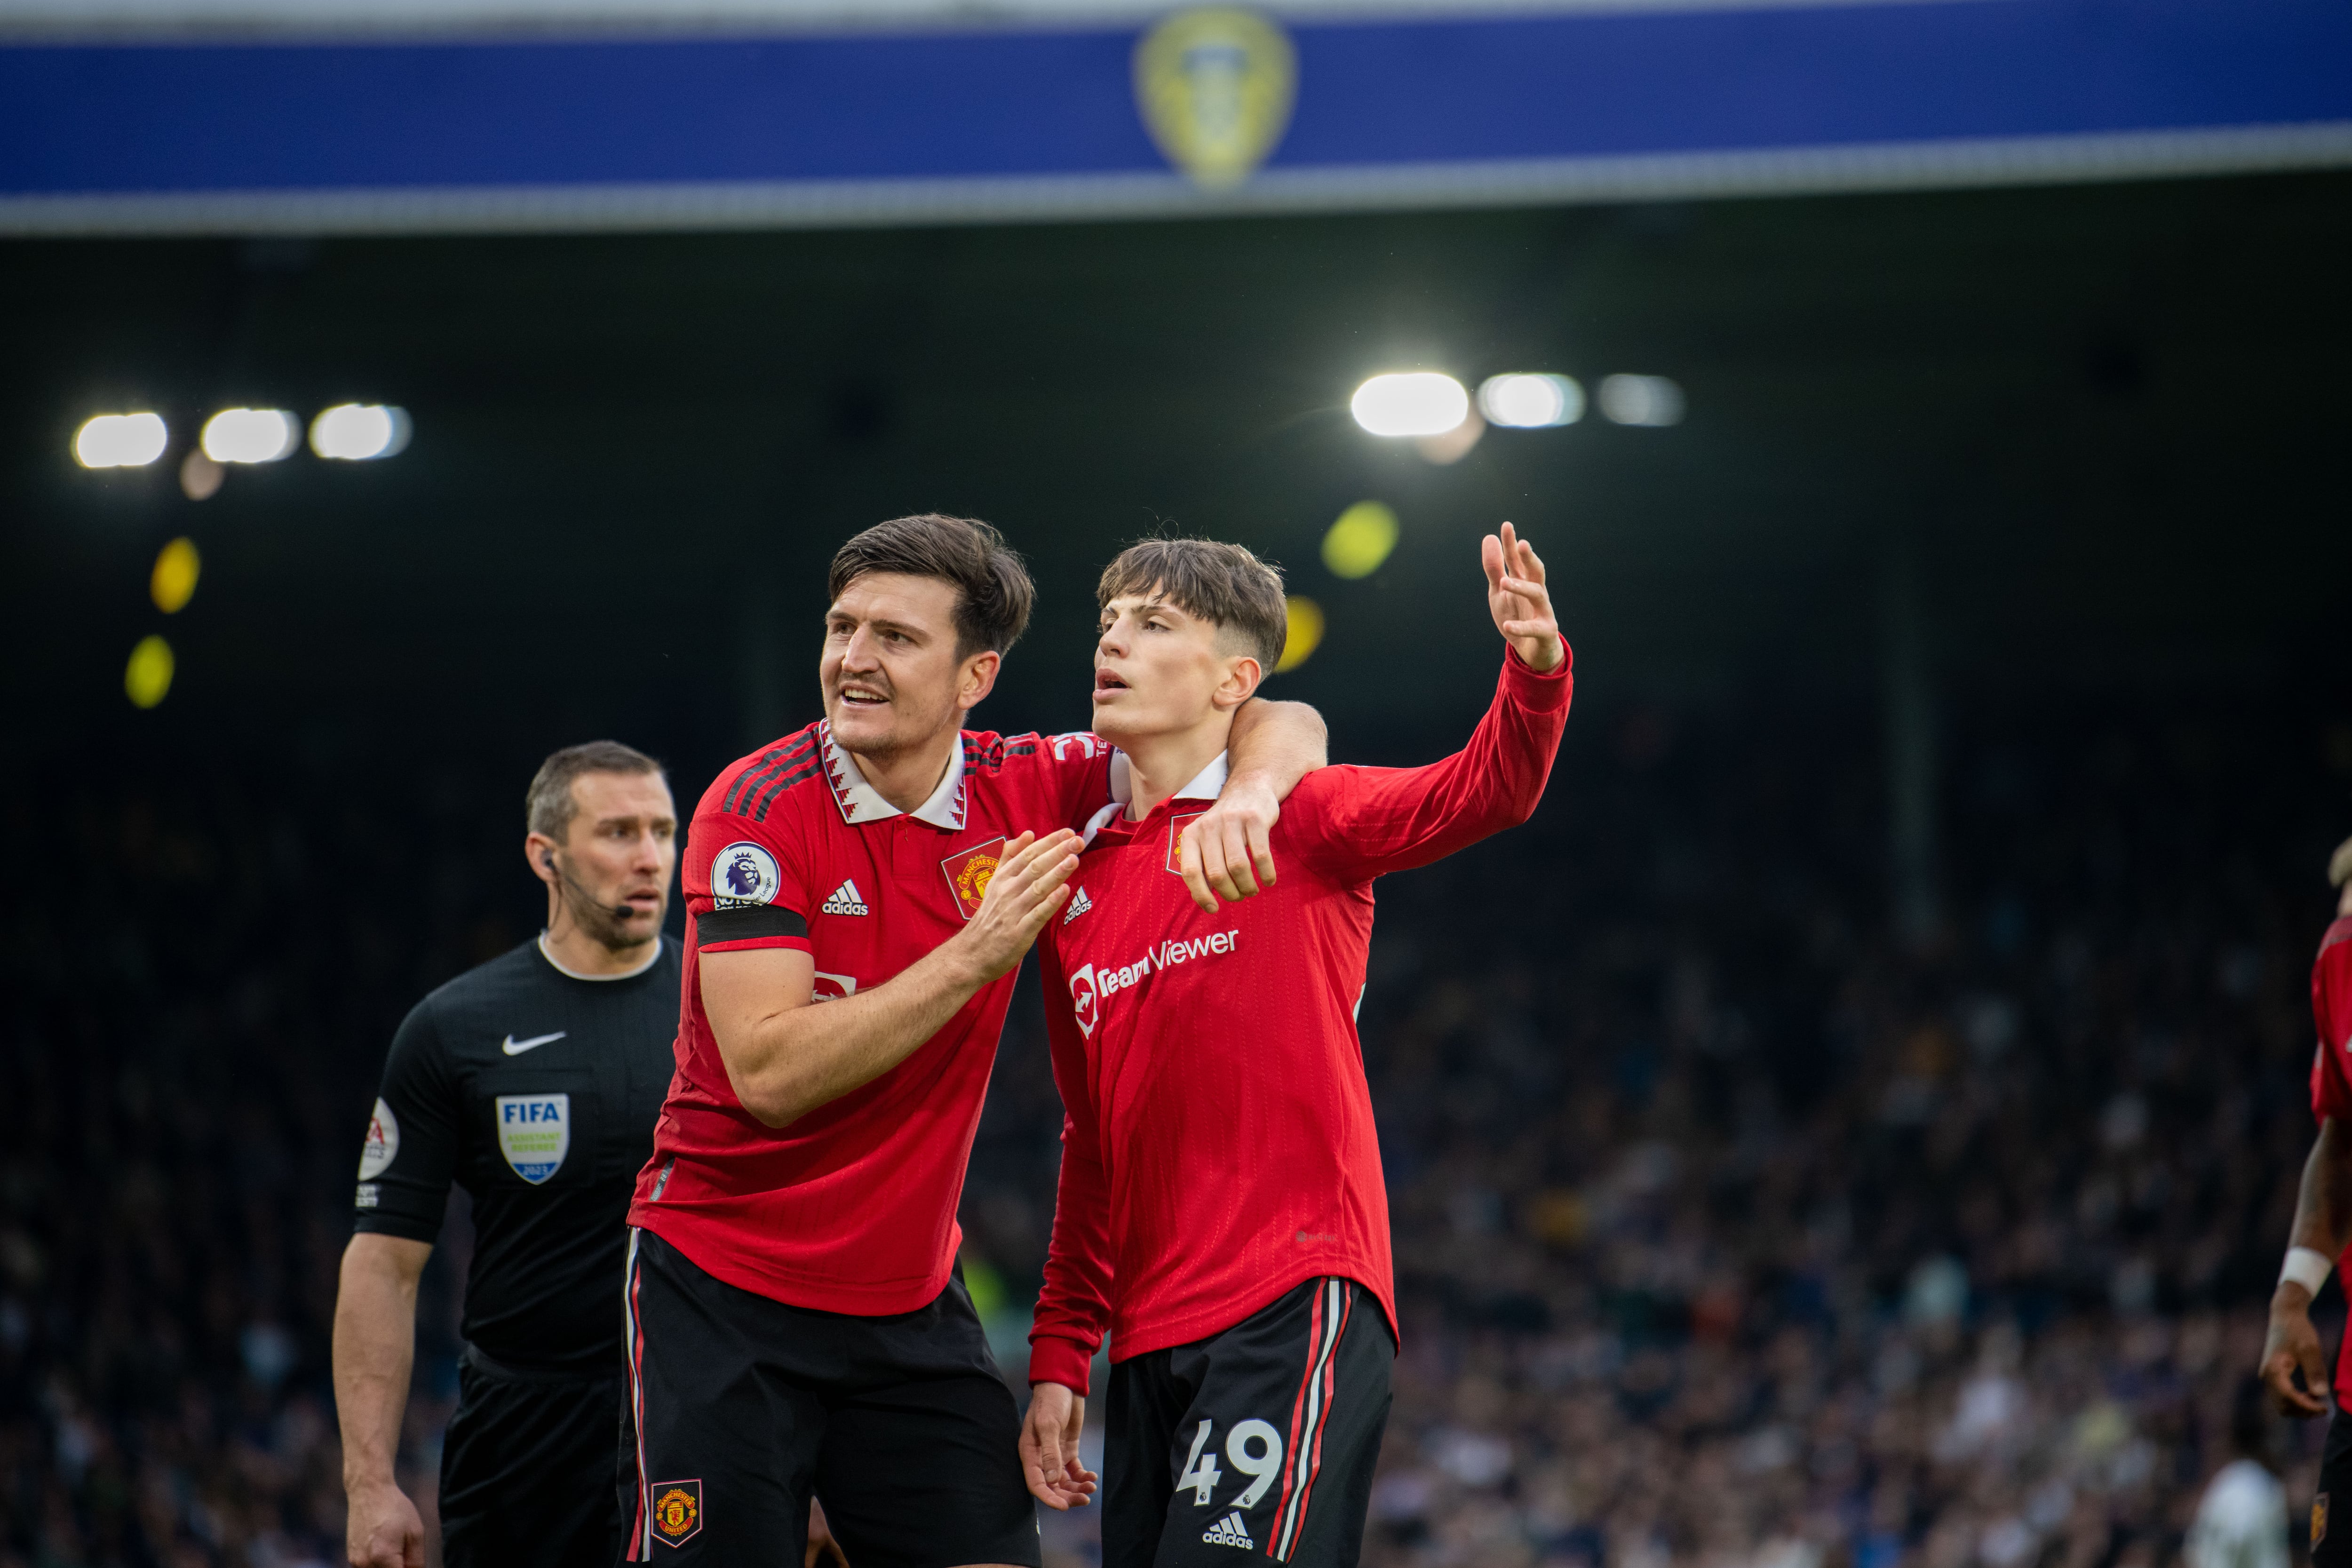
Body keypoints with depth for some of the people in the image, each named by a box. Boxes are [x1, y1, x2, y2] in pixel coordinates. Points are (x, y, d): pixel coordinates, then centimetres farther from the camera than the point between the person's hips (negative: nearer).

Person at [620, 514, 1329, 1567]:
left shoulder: (1018, 794, -3)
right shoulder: (761, 808, -14)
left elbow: (1281, 728, 1)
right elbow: (769, 1074, -22)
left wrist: (1246, 798, -23)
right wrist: (975, 955, -27)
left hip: (912, 1307, 4)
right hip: (726, 1292, -4)